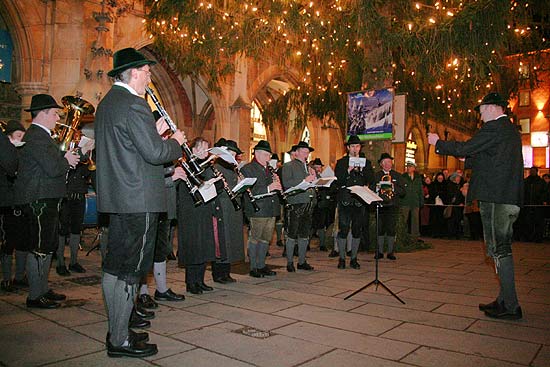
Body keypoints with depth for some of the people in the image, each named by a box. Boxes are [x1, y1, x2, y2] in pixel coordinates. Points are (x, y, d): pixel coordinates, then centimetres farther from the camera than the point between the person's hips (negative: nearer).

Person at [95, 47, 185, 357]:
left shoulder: (108, 102, 17)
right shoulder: (132, 105, -15)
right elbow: (155, 152, -20)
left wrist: (155, 132, 13)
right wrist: (176, 142, -2)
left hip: (117, 198, 10)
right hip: (139, 199, -10)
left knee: (115, 267, 15)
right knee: (129, 270, -2)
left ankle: (117, 331, 28)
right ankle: (120, 341, 9)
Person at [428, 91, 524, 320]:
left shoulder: (494, 128, -11)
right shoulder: (510, 129, 21)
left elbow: (465, 148, -13)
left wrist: (438, 143, 0)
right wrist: (467, 160, 22)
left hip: (495, 198, -10)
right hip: (509, 197, 10)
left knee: (499, 249, -6)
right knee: (501, 248, 14)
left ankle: (510, 306, 0)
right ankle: (505, 300, 21)